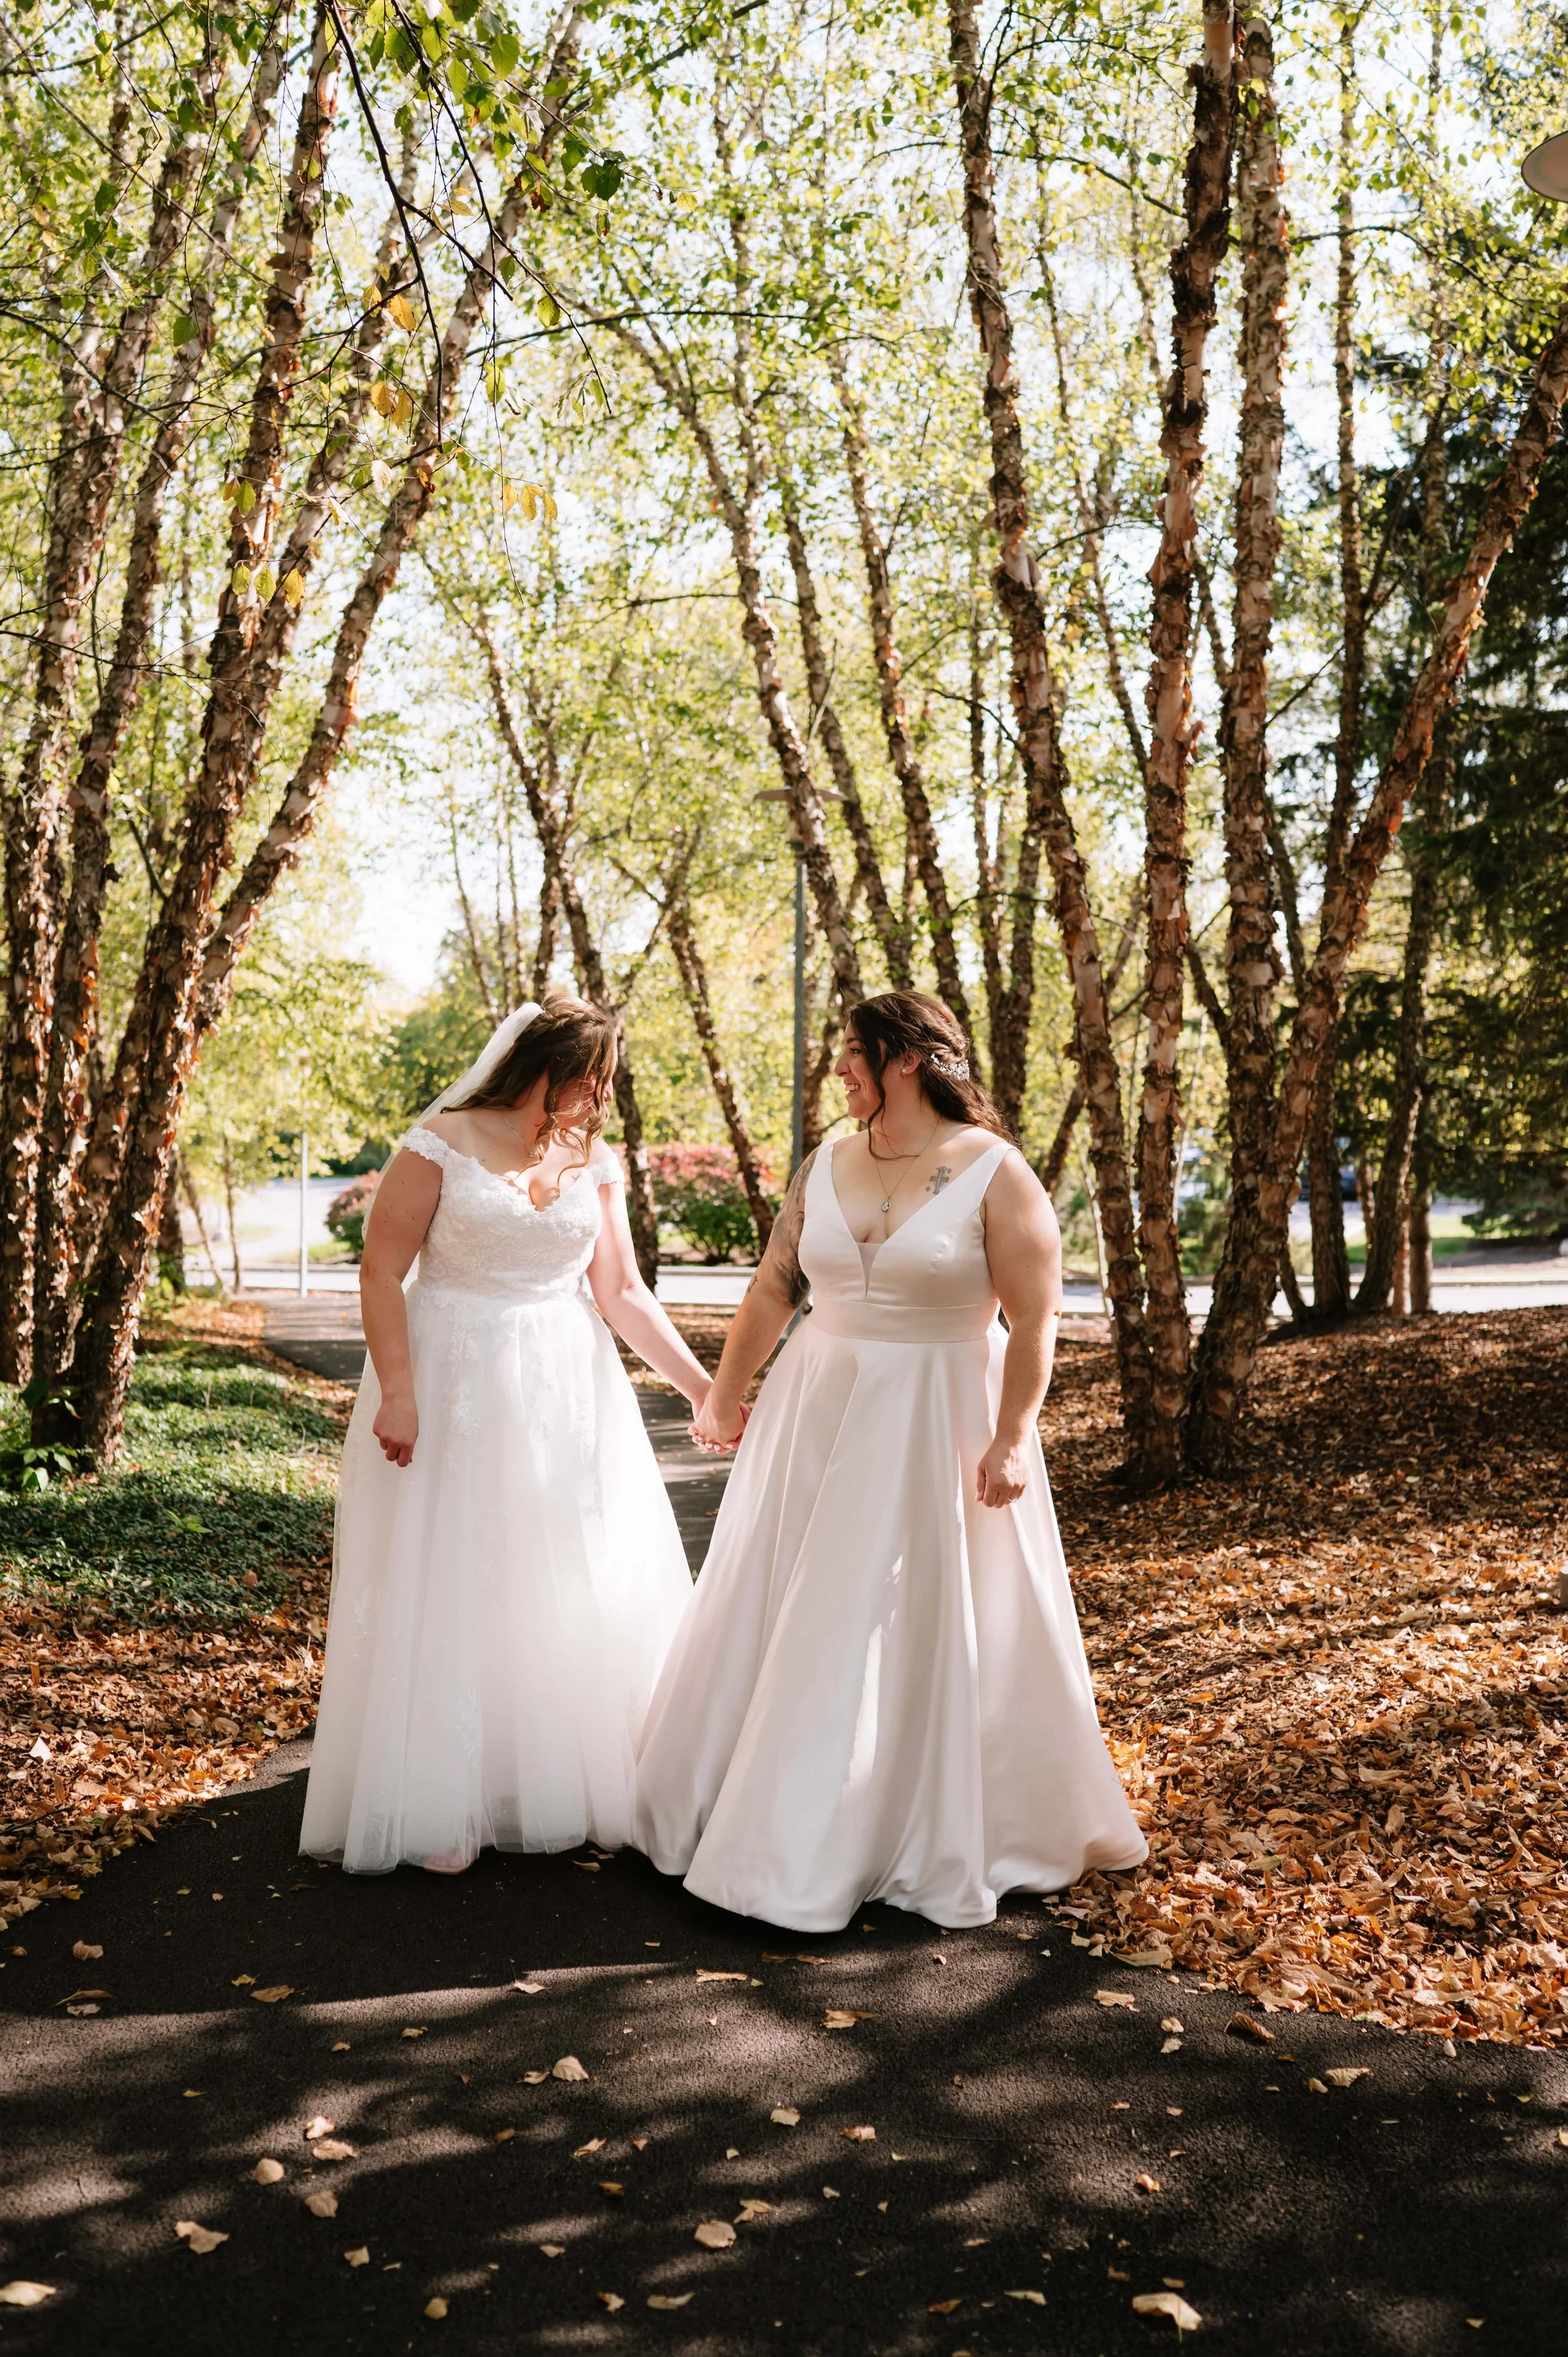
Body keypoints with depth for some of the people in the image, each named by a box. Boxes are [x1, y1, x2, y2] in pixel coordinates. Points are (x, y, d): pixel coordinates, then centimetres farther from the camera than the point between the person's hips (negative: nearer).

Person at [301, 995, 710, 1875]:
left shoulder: (597, 1162, 4)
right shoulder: (443, 1145, -9)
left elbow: (623, 1294, 5)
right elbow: (381, 1273, -9)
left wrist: (702, 1385, -1)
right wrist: (396, 1392, -16)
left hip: (567, 1396, 5)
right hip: (455, 1390, -4)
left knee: (583, 1589, 8)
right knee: (449, 1592, 1)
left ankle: (573, 1786, 24)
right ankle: (446, 1809, 12)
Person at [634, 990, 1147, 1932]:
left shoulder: (996, 1173, -10)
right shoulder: (827, 1165, 5)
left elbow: (1036, 1317, -12)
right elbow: (773, 1289, 12)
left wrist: (1011, 1438, -18)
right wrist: (726, 1394, 16)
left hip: (936, 1427, -5)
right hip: (818, 1417, 5)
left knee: (921, 1630, 3)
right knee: (786, 1619, 11)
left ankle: (935, 1840, 20)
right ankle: (775, 1818, 28)